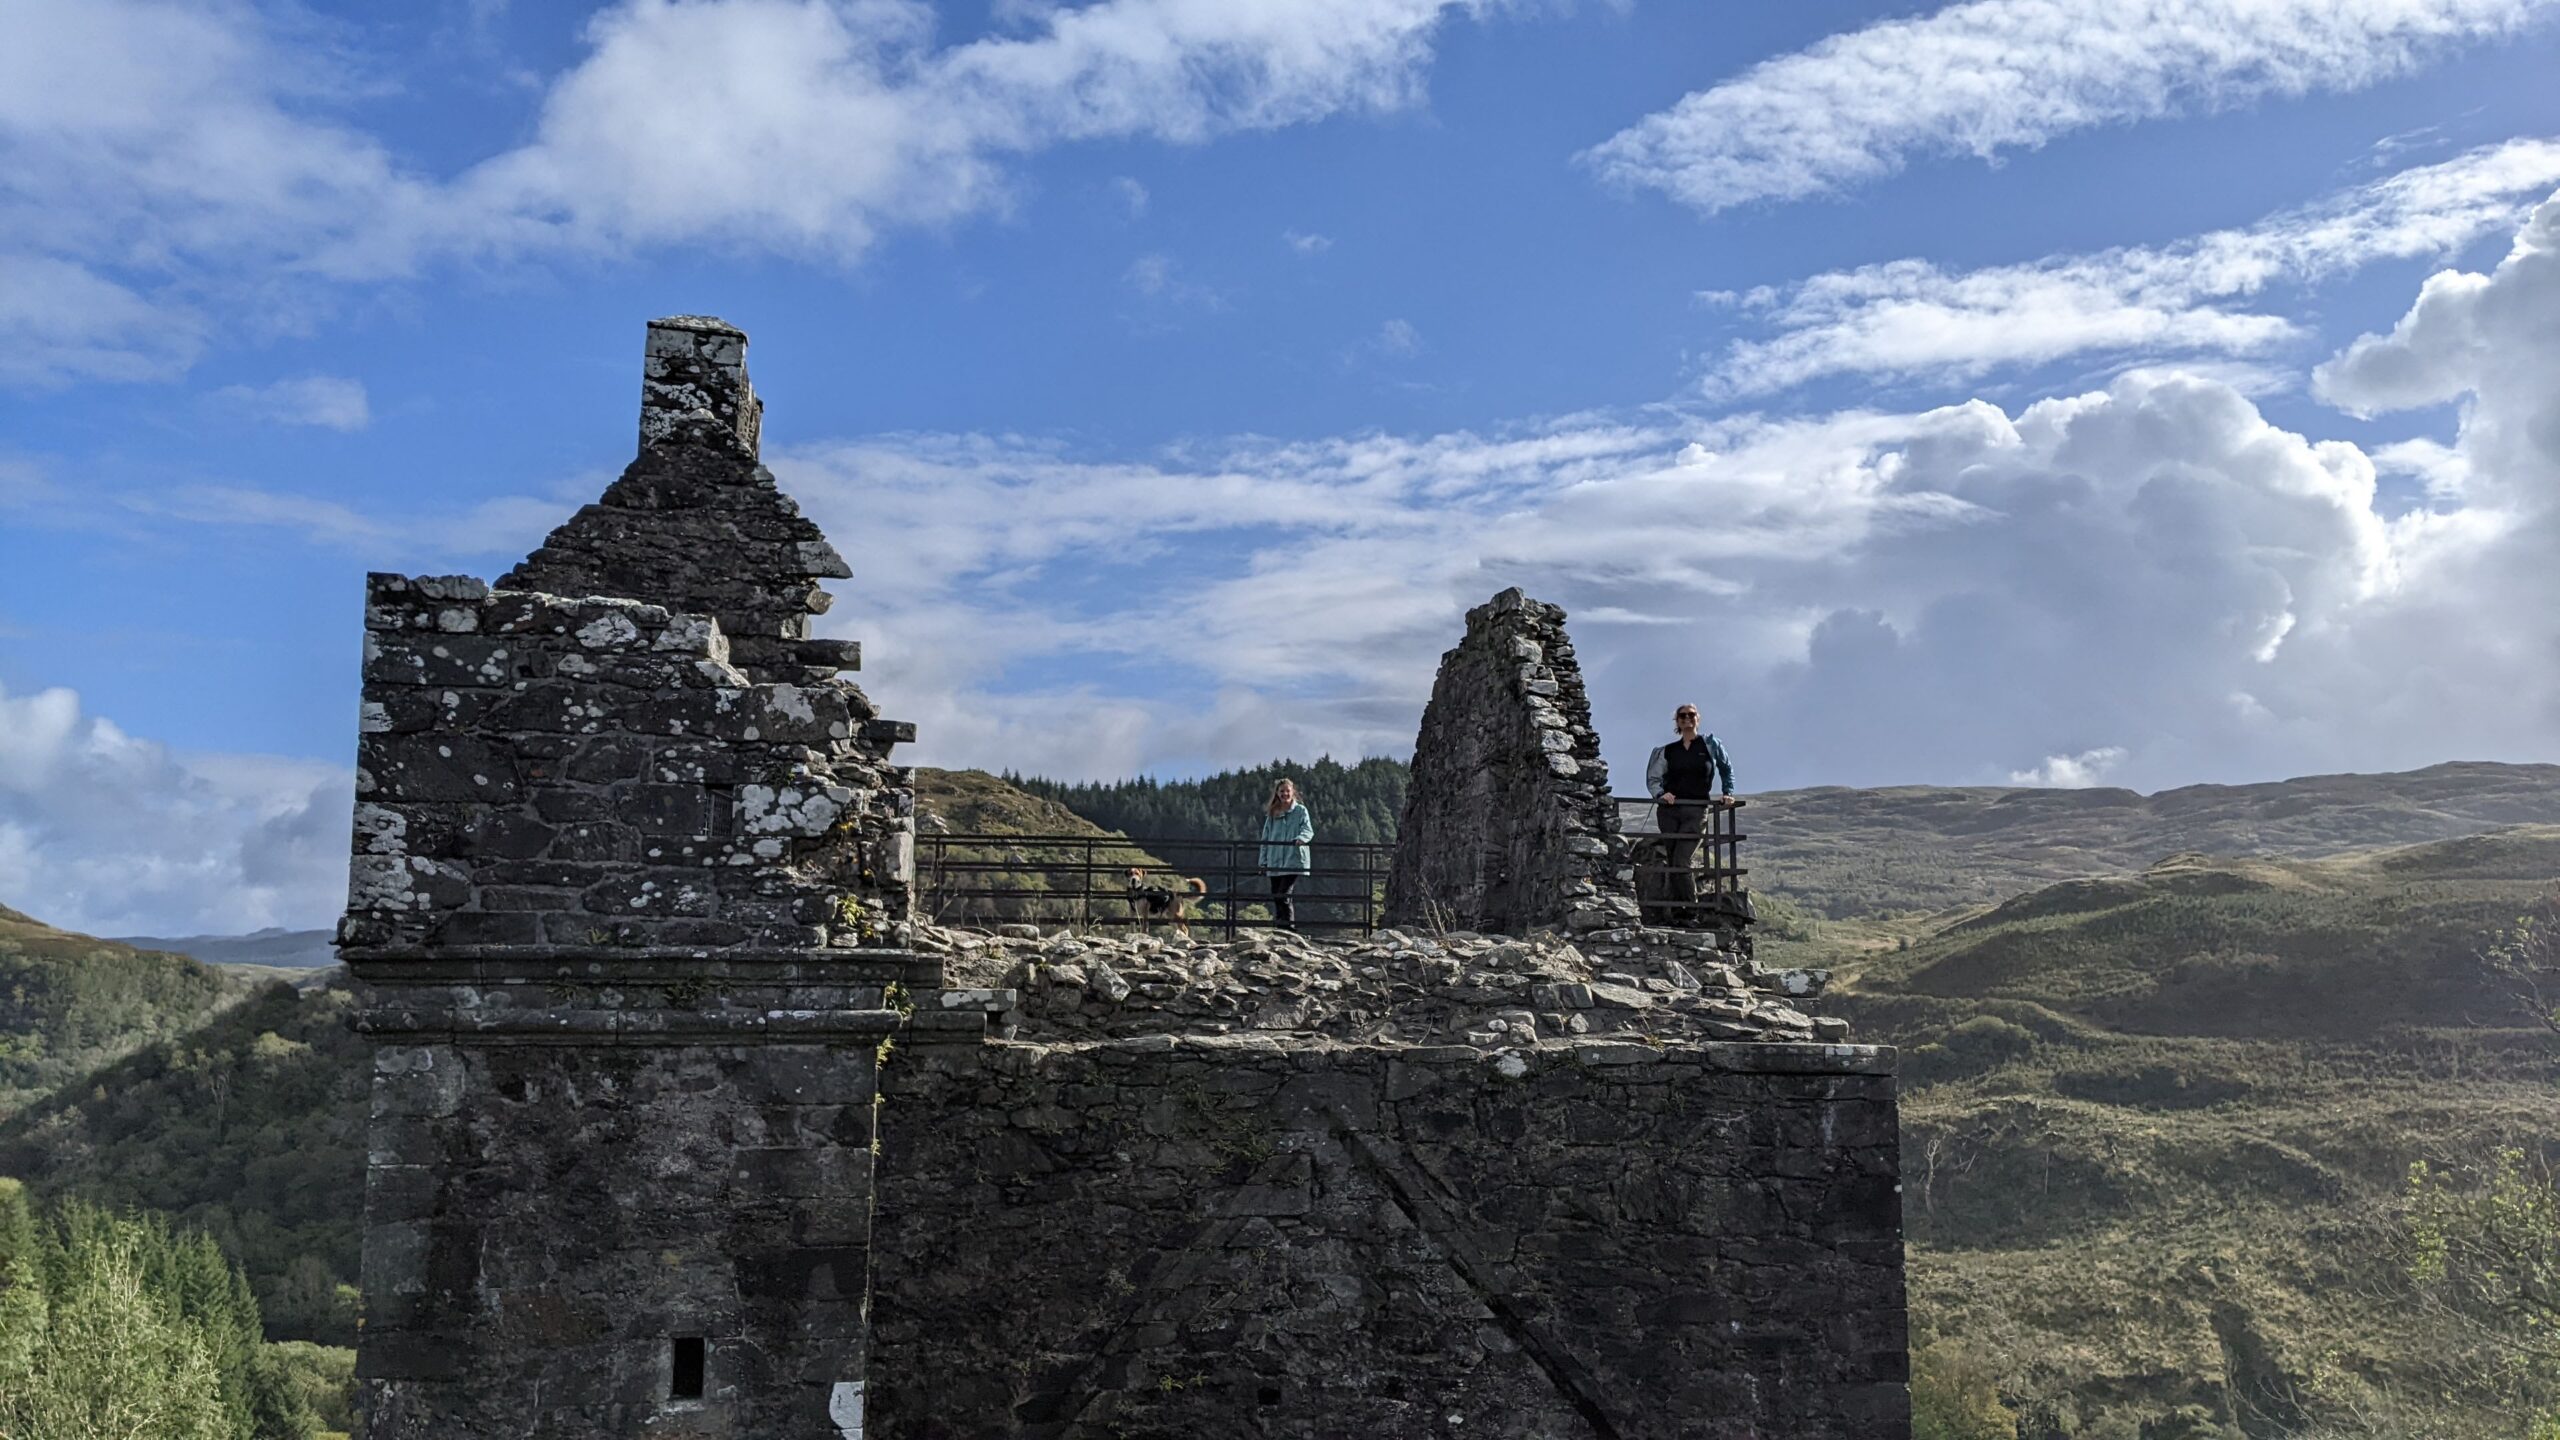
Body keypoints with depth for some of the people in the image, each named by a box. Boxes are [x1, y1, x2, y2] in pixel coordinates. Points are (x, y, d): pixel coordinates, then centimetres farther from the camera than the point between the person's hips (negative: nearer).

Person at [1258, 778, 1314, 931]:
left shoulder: (1300, 811, 3)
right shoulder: (1272, 814, 13)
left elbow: (1308, 830, -10)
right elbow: (1265, 839, 14)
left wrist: (1301, 838, -33)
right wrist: (1264, 862, 8)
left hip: (1294, 862, -5)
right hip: (1275, 863, 5)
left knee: (1284, 896, -17)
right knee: (1276, 899, 5)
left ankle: (1290, 929, -15)